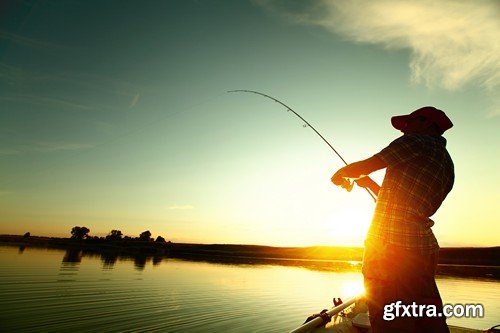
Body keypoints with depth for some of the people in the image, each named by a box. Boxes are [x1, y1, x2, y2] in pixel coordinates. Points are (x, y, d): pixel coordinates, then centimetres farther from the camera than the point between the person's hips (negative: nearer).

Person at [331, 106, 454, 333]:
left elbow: (362, 167, -4)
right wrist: (369, 183, 29)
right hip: (424, 248, 9)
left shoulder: (416, 142, -4)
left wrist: (340, 174, 16)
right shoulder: (447, 165, 22)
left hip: (389, 245, -9)